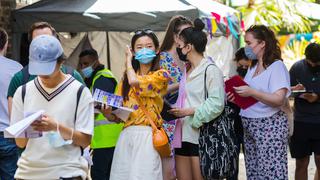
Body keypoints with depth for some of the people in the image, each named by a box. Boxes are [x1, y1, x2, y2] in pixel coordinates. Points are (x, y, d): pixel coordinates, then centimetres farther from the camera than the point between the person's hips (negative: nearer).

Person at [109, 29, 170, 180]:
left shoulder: (161, 75, 1)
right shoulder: (127, 77, 18)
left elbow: (135, 82, -17)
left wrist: (128, 61, 2)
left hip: (146, 135, -5)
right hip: (127, 135, 5)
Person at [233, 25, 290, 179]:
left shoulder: (277, 66, -10)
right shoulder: (253, 67, 14)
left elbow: (279, 99, -19)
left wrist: (251, 92, -24)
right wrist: (236, 97, 3)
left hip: (269, 126, -8)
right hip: (249, 126, 8)